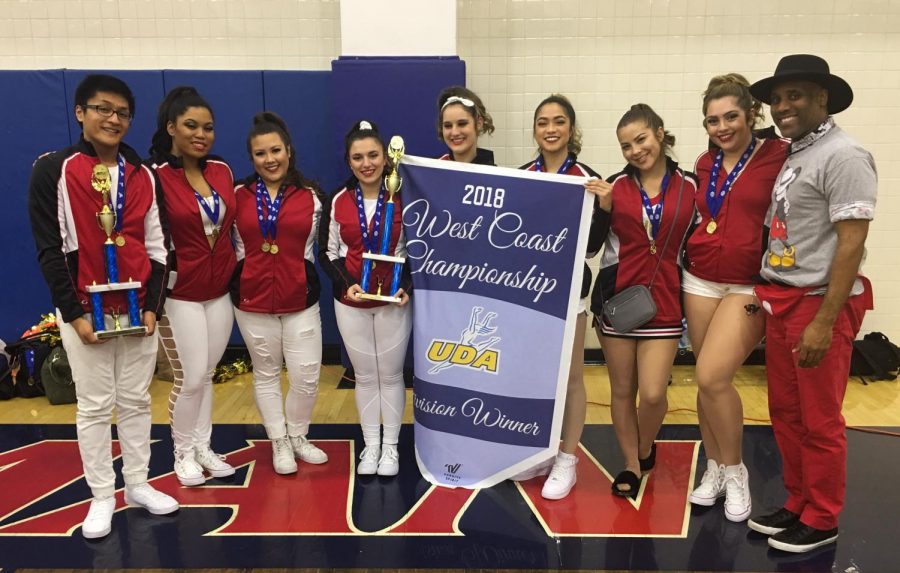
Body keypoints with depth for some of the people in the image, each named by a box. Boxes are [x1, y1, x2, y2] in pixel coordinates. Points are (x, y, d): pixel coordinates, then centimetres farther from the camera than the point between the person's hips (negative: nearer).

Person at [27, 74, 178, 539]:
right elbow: (48, 249, -7)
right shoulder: (52, 170, -4)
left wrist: (152, 306, -2)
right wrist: (73, 314, -12)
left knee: (137, 401, 11)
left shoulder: (143, 176, 7)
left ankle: (138, 483, 25)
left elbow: (156, 248, 7)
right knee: (94, 406, 6)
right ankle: (102, 496, 20)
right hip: (84, 311, -3)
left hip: (138, 310, 3)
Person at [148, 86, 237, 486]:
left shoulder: (223, 171, 5)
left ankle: (203, 447, 29)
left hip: (220, 291, 5)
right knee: (190, 379, 2)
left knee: (206, 376, 14)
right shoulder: (155, 177, -13)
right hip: (179, 294, -5)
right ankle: (183, 452, 23)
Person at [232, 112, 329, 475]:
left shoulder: (311, 196, 1)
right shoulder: (239, 196, 1)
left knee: (307, 375, 0)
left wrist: (299, 273, 0)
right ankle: (279, 442, 27)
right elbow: (238, 248, 6)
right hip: (252, 299, 1)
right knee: (266, 373, 12)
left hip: (300, 299, 0)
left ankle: (297, 436, 25)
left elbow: (311, 247, 6)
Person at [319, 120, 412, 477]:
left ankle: (391, 446, 25)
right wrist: (346, 284, -14)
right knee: (364, 376, 13)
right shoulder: (337, 202, -2)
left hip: (394, 301, -1)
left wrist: (407, 286, -15)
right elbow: (327, 253, 2)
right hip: (351, 303, 2)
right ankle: (371, 445, 28)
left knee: (391, 375, 9)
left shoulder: (403, 199, -7)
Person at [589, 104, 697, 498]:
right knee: (622, 390, 9)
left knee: (653, 394, -6)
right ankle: (631, 465, 29)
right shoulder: (614, 186, 1)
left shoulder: (690, 185, 1)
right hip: (616, 298, 1)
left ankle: (646, 451, 27)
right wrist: (597, 209, -13)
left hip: (664, 302, -1)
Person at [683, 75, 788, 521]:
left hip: (751, 286, -5)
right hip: (700, 280, 6)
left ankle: (735, 471, 10)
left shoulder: (779, 156, -9)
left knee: (712, 378, -14)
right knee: (707, 381, 9)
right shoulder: (705, 163, 9)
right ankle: (714, 467, 27)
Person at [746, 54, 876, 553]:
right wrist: (766, 291, 12)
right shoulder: (791, 156, 13)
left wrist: (824, 321, -20)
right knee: (785, 412, 15)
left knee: (820, 421, 4)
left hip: (819, 303, -8)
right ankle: (797, 505, 31)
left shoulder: (842, 156, -12)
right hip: (781, 300, 8)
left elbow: (851, 243, -17)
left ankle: (821, 522, 21)